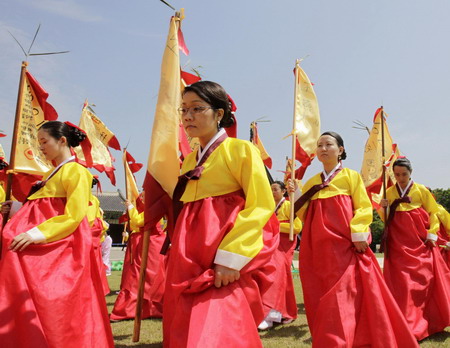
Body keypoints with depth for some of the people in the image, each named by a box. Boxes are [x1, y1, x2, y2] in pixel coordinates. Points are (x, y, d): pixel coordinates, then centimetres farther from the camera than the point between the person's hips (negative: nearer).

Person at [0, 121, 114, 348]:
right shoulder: (53, 174, 21)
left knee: (54, 306, -7)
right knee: (29, 306, 8)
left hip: (59, 248, -9)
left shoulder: (75, 171, -8)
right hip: (41, 249, 9)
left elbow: (74, 216, -19)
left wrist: (37, 234, -25)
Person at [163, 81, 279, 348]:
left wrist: (231, 256, -19)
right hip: (189, 260, 7)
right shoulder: (189, 160, 16)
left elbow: (261, 206, -12)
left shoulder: (240, 150, -4)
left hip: (225, 264, -7)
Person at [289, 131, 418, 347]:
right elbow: (305, 216, 13)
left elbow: (363, 208, -1)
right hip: (317, 248, 4)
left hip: (345, 245, -4)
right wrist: (295, 195, 0)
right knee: (320, 299, 6)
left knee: (342, 297, -11)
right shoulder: (311, 183, 17)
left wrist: (358, 234, -14)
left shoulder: (351, 176, 7)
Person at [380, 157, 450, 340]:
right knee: (402, 281, -3)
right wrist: (383, 208, -10)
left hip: (421, 241, -1)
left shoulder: (421, 190, 3)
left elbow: (433, 213, 4)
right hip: (398, 242, 1)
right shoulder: (389, 193, 7)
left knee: (426, 277, 3)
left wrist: (432, 234, -5)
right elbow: (387, 219, 10)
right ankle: (408, 324, 4)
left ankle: (431, 319, 23)